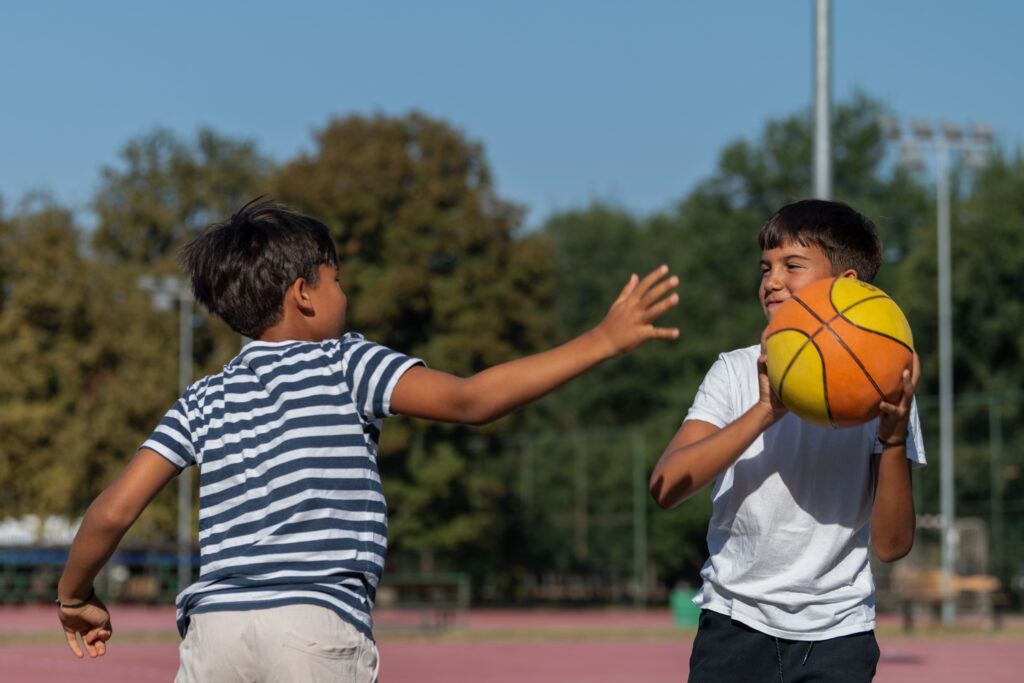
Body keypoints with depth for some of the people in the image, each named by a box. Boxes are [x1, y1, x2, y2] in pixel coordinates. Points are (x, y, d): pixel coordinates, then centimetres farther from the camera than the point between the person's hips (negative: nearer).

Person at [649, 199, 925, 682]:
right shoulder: (738, 373, 0)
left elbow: (891, 546, -4)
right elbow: (666, 487, -15)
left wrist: (894, 438, -18)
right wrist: (764, 412, -25)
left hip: (837, 633, 0)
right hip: (735, 622, 0)